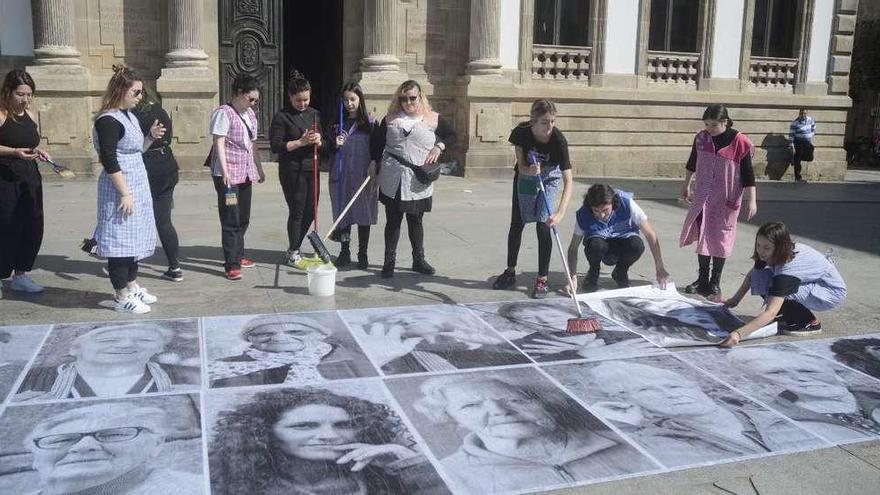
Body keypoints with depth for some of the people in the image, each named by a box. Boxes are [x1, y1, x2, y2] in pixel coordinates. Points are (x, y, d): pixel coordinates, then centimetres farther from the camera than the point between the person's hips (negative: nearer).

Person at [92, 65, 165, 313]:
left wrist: (151, 137, 4)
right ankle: (122, 297, 4)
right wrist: (125, 193, -22)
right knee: (121, 238, -3)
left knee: (134, 237, 16)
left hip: (137, 186, 9)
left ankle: (132, 286, 28)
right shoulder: (108, 121, -16)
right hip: (120, 189, -9)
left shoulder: (130, 117, 12)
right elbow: (109, 161, -21)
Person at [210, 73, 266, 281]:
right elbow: (219, 143, -16)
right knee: (231, 220, -7)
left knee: (243, 218, 14)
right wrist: (225, 171, -24)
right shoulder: (224, 113, -10)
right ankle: (231, 265, -4)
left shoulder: (250, 114, 15)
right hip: (228, 174, -8)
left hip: (246, 173, 8)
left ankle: (238, 256, 28)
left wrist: (259, 168, 23)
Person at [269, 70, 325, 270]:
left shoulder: (314, 114, 11)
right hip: (292, 171, -6)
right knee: (296, 212, -1)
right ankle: (293, 255, 12)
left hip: (311, 169, 6)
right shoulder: (282, 117, -7)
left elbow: (323, 143, 16)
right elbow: (276, 146, -11)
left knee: (310, 211, 9)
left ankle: (294, 250, 25)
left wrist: (318, 141, -7)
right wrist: (300, 142, -19)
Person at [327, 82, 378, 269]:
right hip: (341, 174, 3)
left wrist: (373, 165, -15)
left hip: (363, 174, -2)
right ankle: (344, 252, 16)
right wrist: (336, 145, -6)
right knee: (343, 213, 5)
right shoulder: (338, 122, 8)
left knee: (363, 213, 3)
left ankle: (363, 254, 13)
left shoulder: (369, 122, 0)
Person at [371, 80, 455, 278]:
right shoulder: (390, 119, 6)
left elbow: (452, 135, 14)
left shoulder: (433, 119, 3)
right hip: (393, 180, 0)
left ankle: (418, 260, 25)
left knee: (415, 221, 12)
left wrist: (439, 147, -3)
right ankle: (389, 261, 16)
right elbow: (376, 142, 14)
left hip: (418, 182, 0)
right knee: (393, 221, 6)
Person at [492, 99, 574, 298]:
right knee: (516, 224, 8)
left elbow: (568, 180, -38)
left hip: (549, 178, -2)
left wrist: (560, 212, -49)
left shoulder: (558, 140, -34)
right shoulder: (521, 132, -28)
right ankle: (510, 272, 24)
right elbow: (521, 166, -20)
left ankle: (542, 279, -2)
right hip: (525, 175, 3)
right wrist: (529, 171, -45)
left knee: (543, 227, -12)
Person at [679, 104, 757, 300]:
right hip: (702, 197, 4)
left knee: (720, 239, 4)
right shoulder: (701, 138, -2)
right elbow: (692, 162, 15)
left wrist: (752, 200, -14)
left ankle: (715, 284, 15)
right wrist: (686, 185, 23)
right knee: (702, 236, 7)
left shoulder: (739, 142, -14)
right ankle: (702, 280, 20)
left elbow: (748, 173, -12)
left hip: (726, 200, -4)